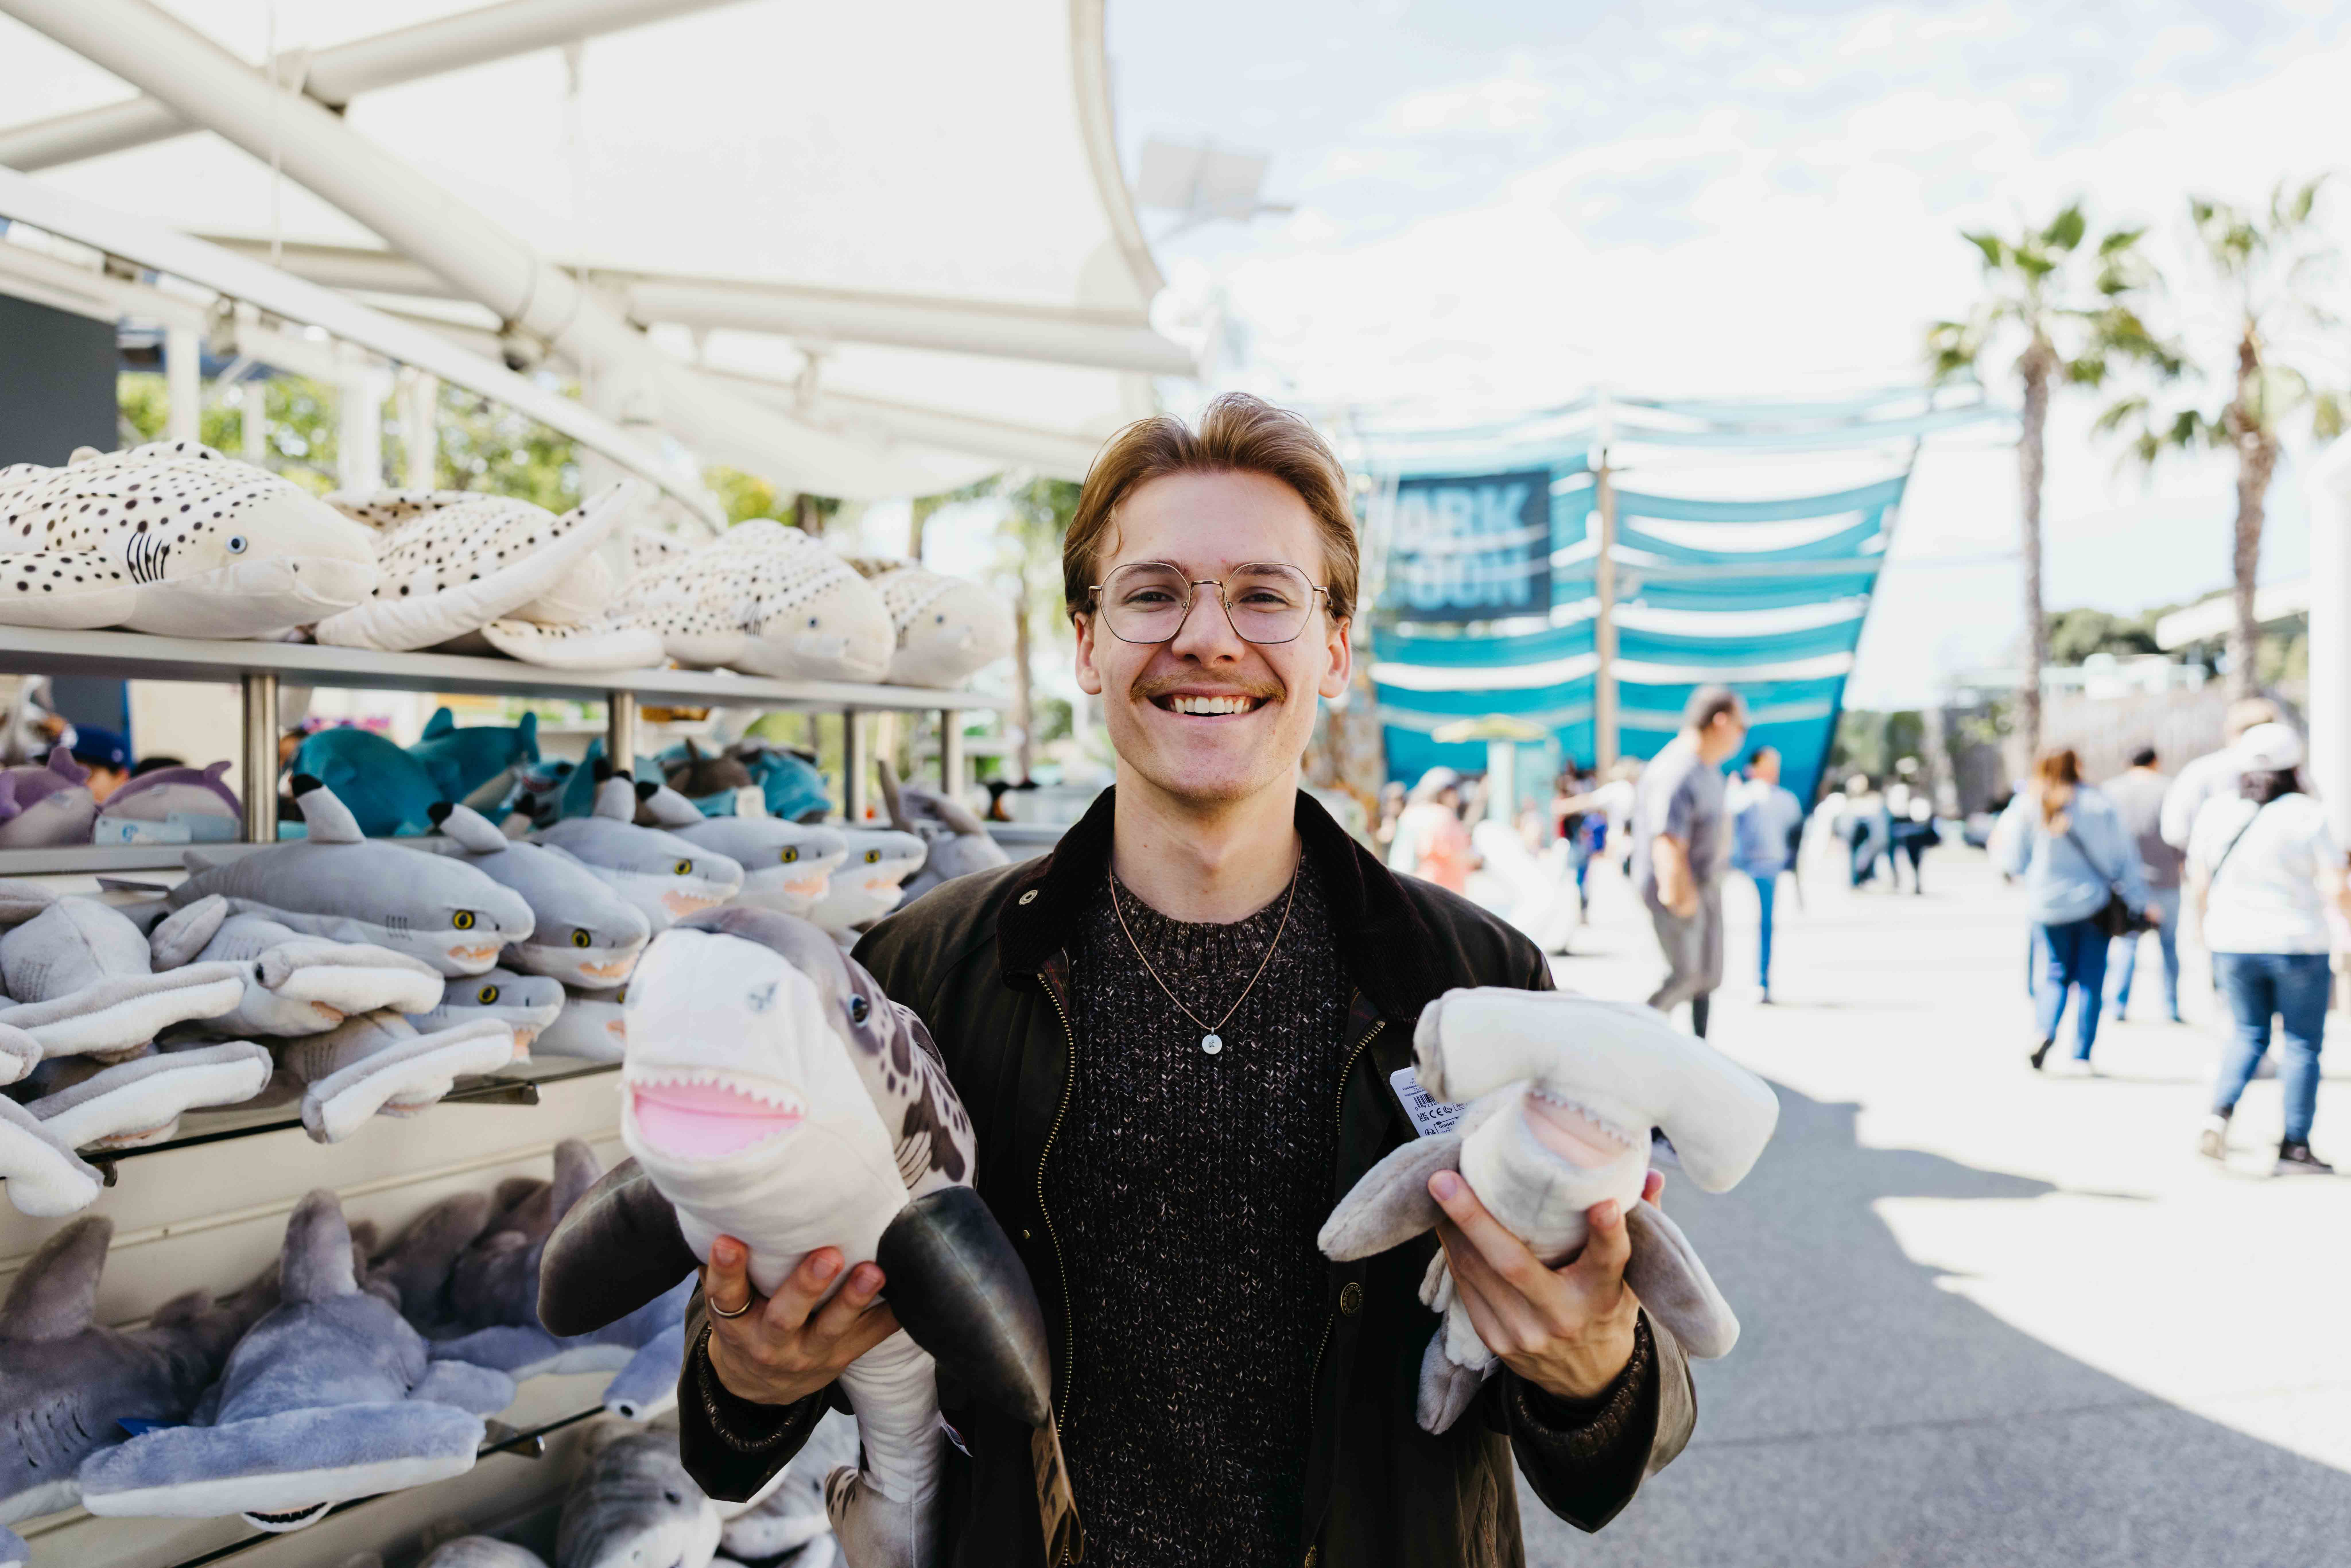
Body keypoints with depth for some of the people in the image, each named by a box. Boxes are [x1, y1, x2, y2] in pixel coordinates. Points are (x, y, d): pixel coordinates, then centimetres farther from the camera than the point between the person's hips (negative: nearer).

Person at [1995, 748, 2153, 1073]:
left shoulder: (2027, 807, -2)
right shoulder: (2099, 805, -3)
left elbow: (2015, 862, 2)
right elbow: (2124, 858, 0)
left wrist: (2000, 844, 23)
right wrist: (2139, 901, 5)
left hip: (2048, 905, 1)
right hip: (2094, 903, 0)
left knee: (2053, 975, 9)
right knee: (2090, 980, 6)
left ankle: (2045, 1031, -18)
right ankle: (2082, 1056, 4)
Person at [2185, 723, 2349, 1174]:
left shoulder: (2215, 811, 0)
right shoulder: (2307, 815, -11)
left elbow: (2200, 884, 4)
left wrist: (2209, 930, 18)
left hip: (2231, 944, 4)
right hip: (2299, 945, -4)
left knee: (2249, 1034, 17)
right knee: (2302, 1043, 8)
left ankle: (2219, 1115, -3)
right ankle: (2294, 1148, 10)